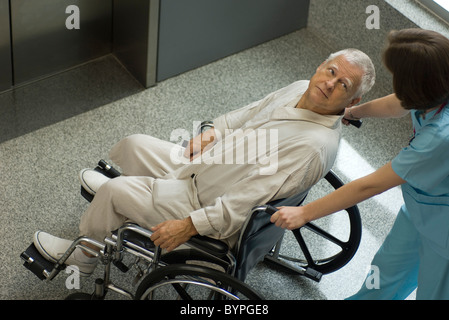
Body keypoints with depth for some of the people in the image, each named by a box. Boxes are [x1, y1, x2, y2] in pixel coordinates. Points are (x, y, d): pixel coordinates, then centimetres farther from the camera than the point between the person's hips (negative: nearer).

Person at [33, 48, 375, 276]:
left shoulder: (315, 146, -32)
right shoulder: (300, 89, -4)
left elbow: (243, 204, -32)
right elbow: (249, 112, 16)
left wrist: (189, 225, -29)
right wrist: (213, 132, 2)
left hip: (206, 205, -8)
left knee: (114, 192, -5)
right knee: (135, 144, 17)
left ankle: (84, 253, 24)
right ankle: (124, 191, 49)